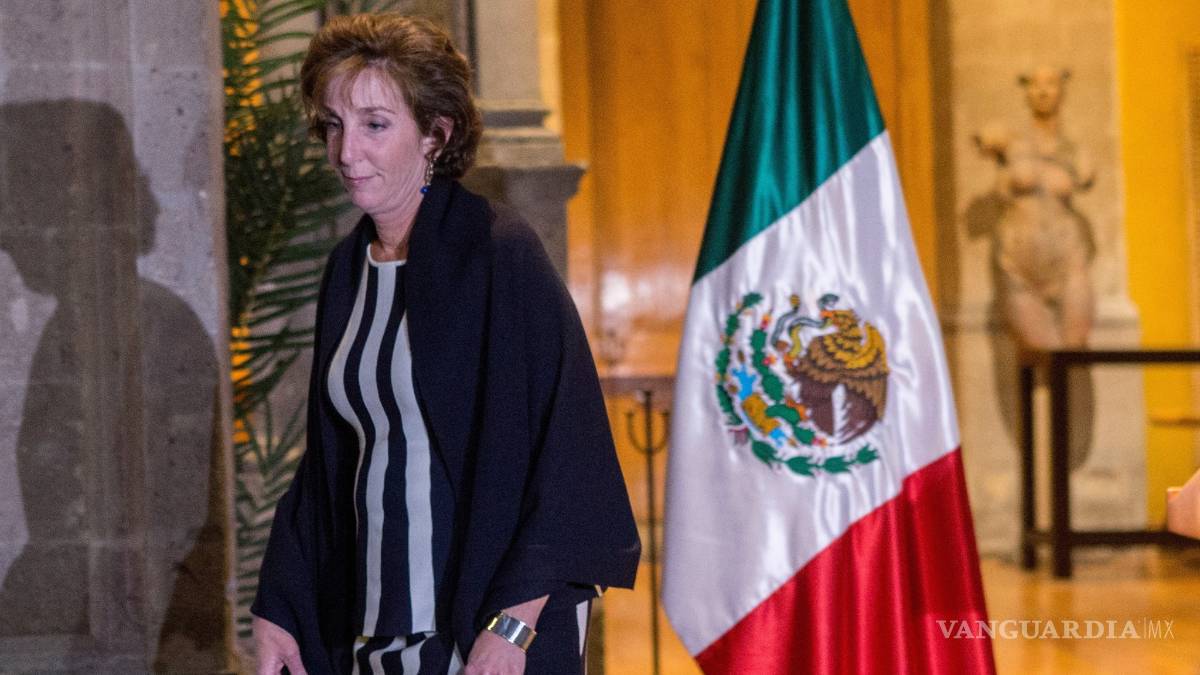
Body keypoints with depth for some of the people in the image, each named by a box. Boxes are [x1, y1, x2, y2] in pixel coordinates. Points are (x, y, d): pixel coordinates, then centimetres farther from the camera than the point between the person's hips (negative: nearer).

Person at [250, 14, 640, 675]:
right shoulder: (349, 268, 9)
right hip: (372, 621, 6)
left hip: (491, 622, -6)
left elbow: (563, 444, -16)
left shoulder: (498, 253, -12)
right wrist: (275, 609, 11)